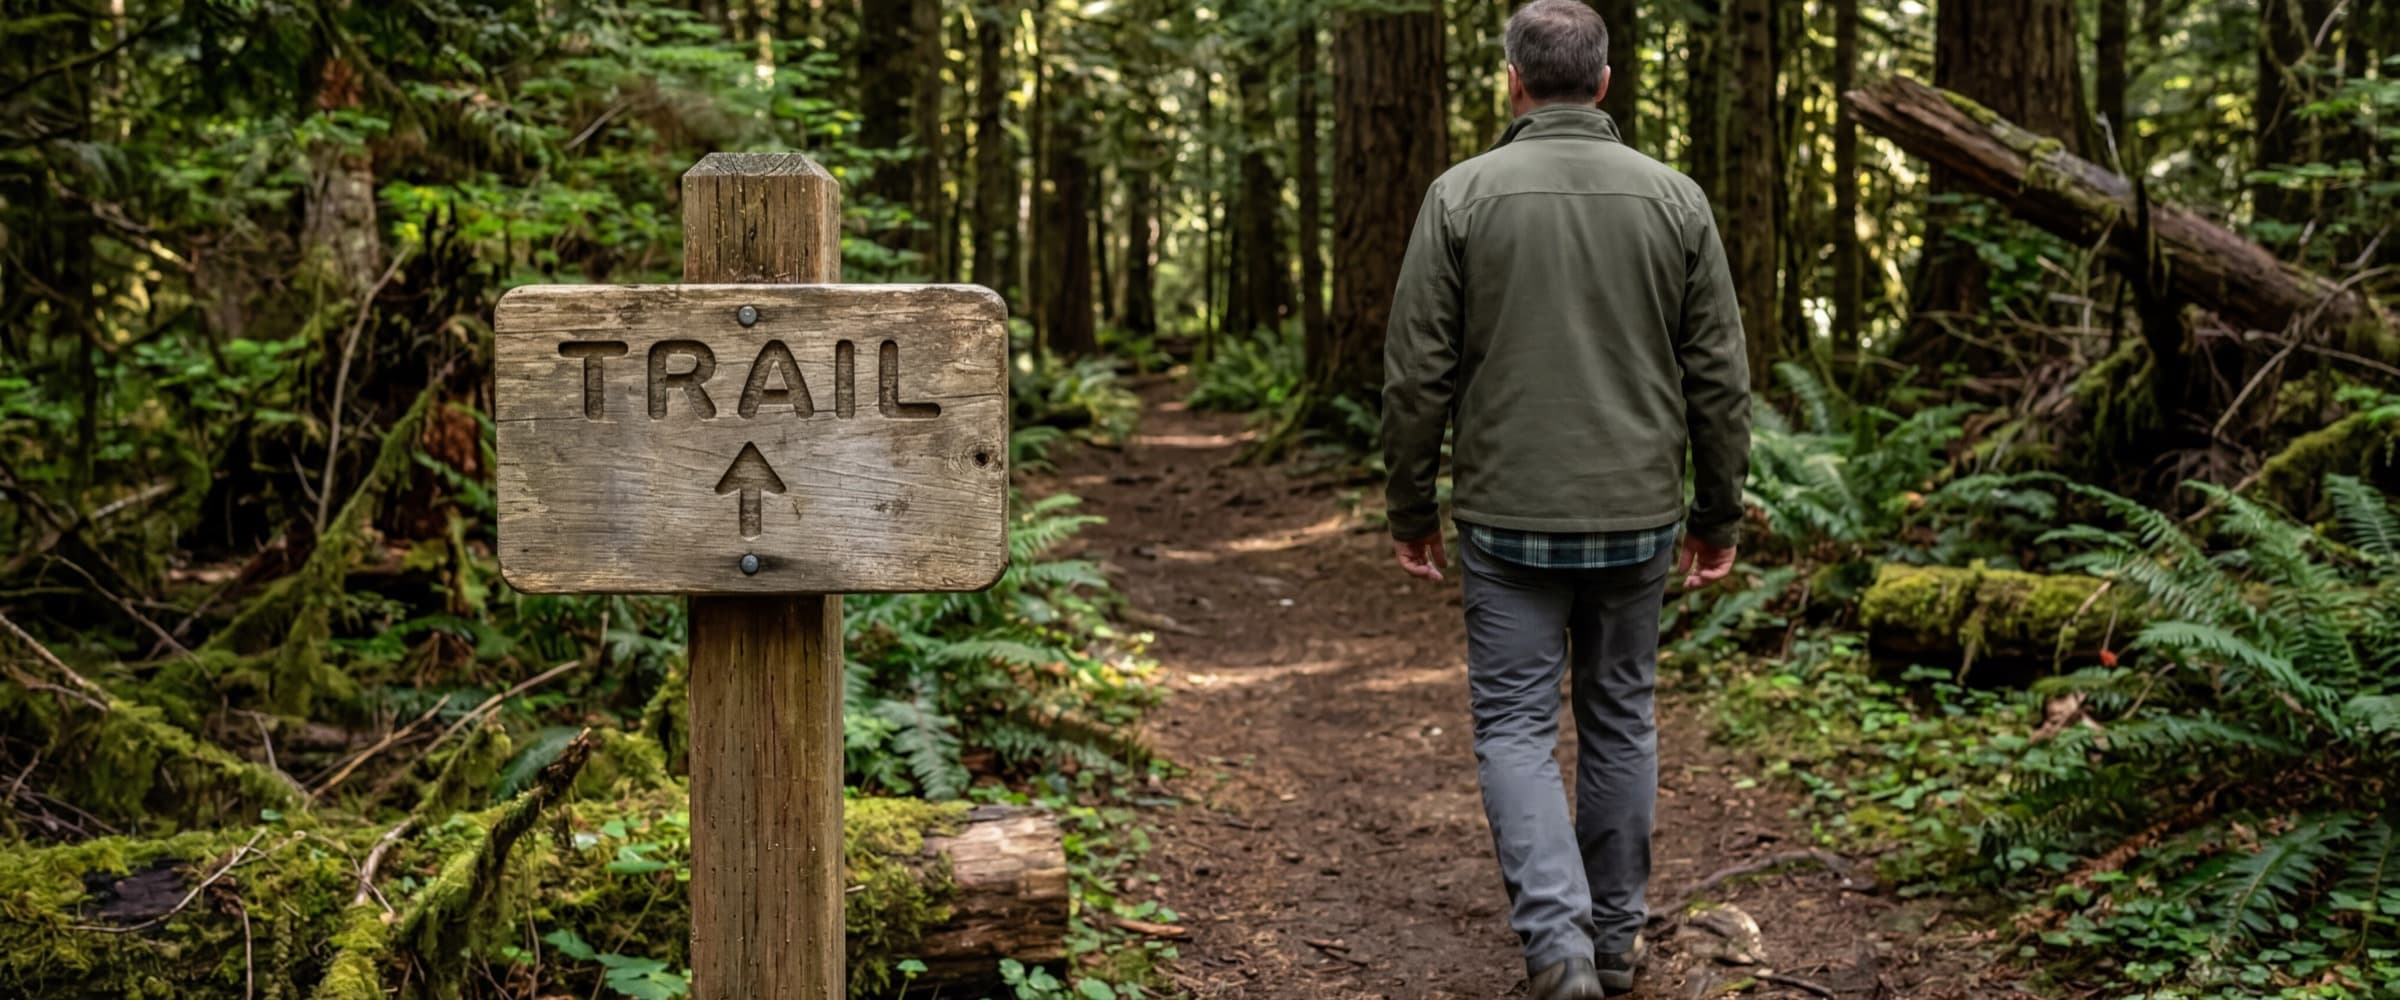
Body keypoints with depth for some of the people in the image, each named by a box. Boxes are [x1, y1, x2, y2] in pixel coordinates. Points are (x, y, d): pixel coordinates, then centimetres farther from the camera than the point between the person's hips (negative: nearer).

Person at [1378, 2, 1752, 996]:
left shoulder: (1462, 195, -6)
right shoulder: (1674, 198, 0)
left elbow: (1416, 373, -6)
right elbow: (1720, 377, 2)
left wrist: (1411, 511, 5)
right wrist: (1719, 513, 12)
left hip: (1509, 517, -2)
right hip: (1637, 518, 3)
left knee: (1514, 723, 5)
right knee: (1620, 719, 16)